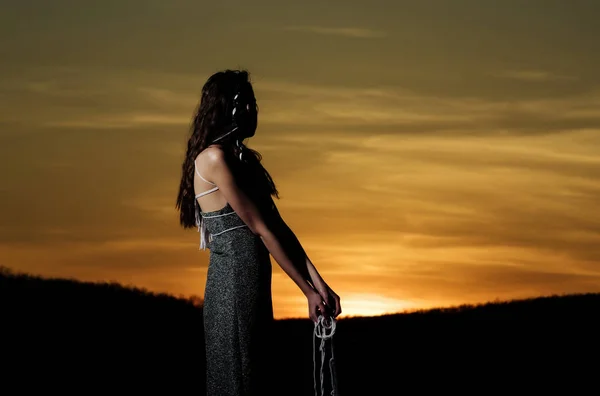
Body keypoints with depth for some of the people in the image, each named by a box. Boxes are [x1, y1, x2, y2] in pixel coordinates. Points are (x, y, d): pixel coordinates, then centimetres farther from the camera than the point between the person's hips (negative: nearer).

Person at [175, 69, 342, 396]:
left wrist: (318, 282, 0)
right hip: (234, 284, -9)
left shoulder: (246, 159, 15)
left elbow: (278, 226, 9)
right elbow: (261, 229, -15)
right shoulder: (215, 158, -14)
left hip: (253, 285, 9)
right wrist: (307, 291, -12)